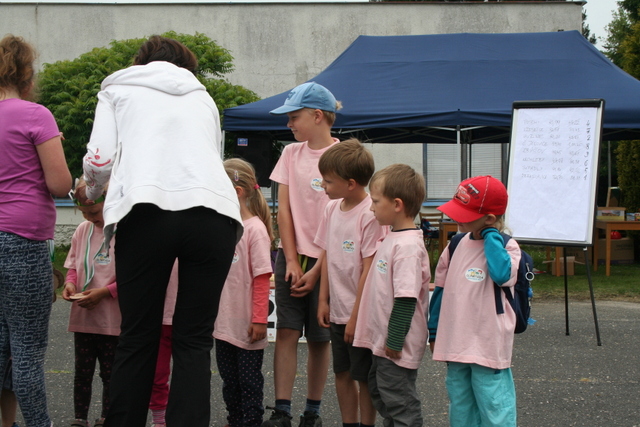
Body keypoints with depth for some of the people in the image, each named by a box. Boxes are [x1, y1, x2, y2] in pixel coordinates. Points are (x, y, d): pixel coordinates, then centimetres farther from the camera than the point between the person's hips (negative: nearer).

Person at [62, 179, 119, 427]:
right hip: (82, 316, 5)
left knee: (110, 373, 7)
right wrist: (70, 283, -4)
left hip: (112, 320, -5)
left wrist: (105, 292, -19)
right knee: (82, 371, 11)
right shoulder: (82, 230, 6)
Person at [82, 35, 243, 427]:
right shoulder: (202, 97, 31)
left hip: (147, 208, -2)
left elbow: (100, 159, 10)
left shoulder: (118, 88, 22)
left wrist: (92, 194, 31)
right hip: (213, 207, 2)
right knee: (194, 341, 3)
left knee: (138, 336, 5)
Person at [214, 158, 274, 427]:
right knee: (229, 380, 15)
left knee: (249, 381, 4)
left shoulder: (255, 228, -13)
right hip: (223, 322, 7)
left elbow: (262, 278, -15)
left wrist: (259, 319, -17)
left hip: (246, 326, -7)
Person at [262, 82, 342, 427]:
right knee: (287, 332, -5)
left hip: (325, 259, -3)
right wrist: (292, 261, -5)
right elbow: (283, 210, 5)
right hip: (291, 256, 3)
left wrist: (316, 270, -12)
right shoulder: (291, 154, 7)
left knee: (319, 337, 4)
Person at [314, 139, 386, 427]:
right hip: (337, 310, 7)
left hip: (361, 314, -7)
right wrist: (323, 300, 9)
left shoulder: (370, 214, -18)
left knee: (364, 376, 3)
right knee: (341, 373, 15)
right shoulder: (333, 209, 5)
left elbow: (369, 269, -18)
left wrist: (357, 316, -16)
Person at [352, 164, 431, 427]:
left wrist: (394, 341, -23)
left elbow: (406, 298, -25)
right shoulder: (391, 239, 9)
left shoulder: (408, 245, -22)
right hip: (382, 341, 10)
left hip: (397, 346, -10)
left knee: (399, 400, -2)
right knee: (378, 391, 20)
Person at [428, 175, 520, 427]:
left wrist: (490, 235, -19)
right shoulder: (456, 246, 6)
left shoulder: (505, 246, -8)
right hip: (455, 345, 6)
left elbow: (501, 274, -31)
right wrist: (434, 332, 18)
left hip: (489, 347, -6)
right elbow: (441, 290, 15)